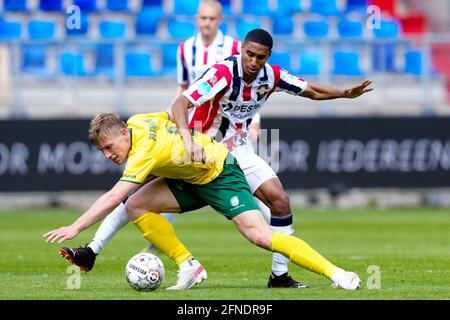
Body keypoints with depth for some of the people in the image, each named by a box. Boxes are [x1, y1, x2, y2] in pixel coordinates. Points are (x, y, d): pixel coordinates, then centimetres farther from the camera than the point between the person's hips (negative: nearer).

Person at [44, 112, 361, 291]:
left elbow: (112, 198, -40)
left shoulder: (146, 152, -33)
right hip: (190, 180, 9)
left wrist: (75, 228, -40)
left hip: (220, 175, -9)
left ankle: (335, 273, -20)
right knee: (137, 205, -7)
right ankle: (189, 267, -1)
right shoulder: (136, 121, -9)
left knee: (259, 234, -23)